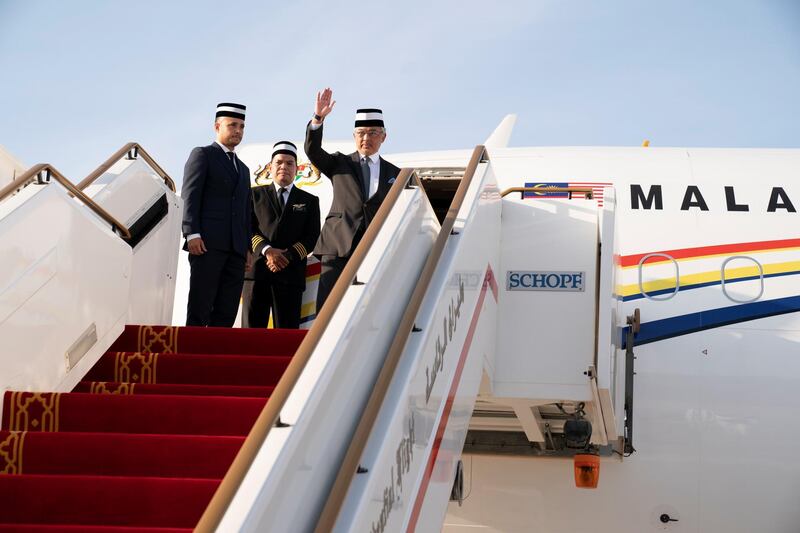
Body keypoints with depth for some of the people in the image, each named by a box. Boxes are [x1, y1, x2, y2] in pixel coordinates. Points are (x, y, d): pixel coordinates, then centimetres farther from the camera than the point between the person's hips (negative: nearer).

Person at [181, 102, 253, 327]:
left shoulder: (243, 169, 28)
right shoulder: (202, 155, 8)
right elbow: (189, 196, -3)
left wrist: (248, 247, 14)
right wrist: (192, 234, -14)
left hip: (236, 249, 6)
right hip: (207, 243, -6)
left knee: (227, 312, -2)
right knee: (199, 309, -10)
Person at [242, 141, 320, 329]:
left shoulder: (309, 201, 17)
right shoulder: (256, 194, 16)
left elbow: (312, 237, 7)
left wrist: (288, 257, -9)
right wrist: (266, 250, -12)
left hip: (291, 272, 0)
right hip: (257, 270, 0)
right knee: (251, 328, -5)